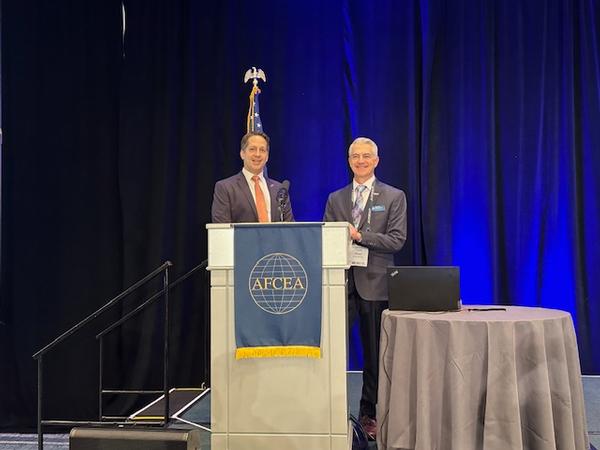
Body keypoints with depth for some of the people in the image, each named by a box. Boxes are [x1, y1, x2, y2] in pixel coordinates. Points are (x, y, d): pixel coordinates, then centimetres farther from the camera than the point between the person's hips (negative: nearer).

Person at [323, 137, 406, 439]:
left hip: (374, 282, -2)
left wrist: (359, 235, -15)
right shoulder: (336, 199, 14)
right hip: (341, 279, 2)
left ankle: (369, 414, 19)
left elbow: (397, 240, -5)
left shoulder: (394, 197, 5)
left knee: (375, 354, 6)